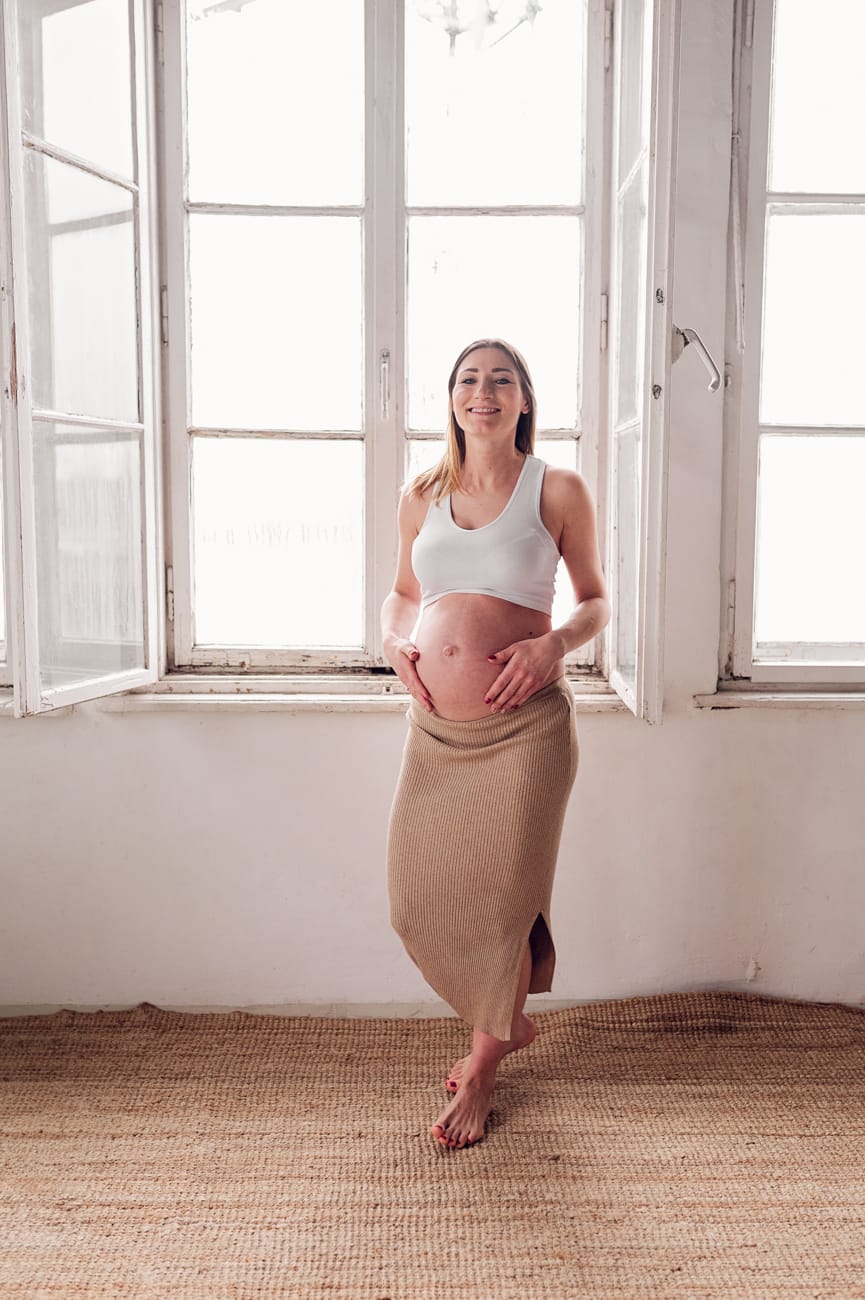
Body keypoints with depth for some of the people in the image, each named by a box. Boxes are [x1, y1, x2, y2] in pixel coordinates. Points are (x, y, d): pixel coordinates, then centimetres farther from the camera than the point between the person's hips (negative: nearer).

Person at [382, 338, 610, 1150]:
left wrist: (554, 642, -13)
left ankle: (481, 1070, 28)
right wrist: (396, 640, 1)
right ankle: (509, 1022, 36)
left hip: (524, 726, -4)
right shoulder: (421, 495, 11)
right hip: (435, 729, 4)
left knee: (502, 898, 3)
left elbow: (596, 602, 7)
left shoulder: (559, 491, 1)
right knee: (418, 900, 7)